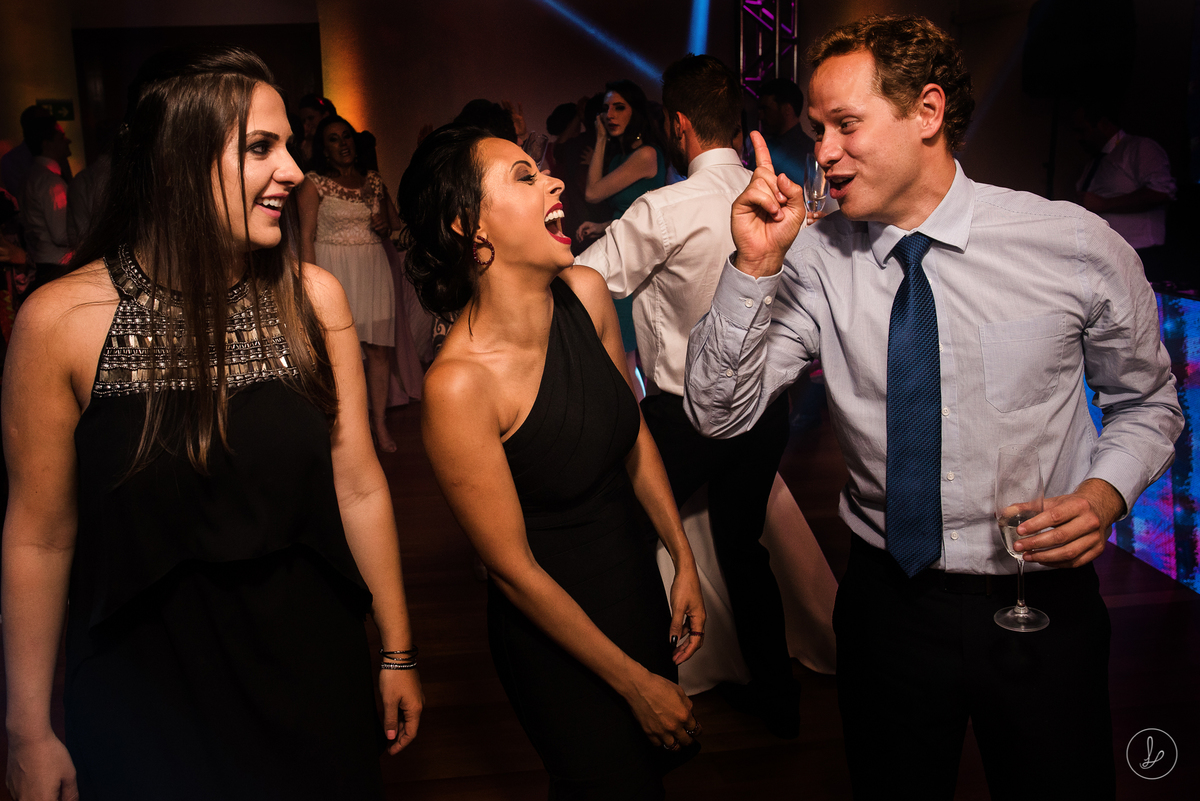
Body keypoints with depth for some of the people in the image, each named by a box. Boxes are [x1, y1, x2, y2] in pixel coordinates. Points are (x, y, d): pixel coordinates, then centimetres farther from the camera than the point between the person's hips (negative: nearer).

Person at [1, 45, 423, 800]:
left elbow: (359, 487, -3)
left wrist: (398, 654, 3)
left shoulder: (313, 297, -8)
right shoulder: (61, 319, -14)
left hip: (311, 670, 2)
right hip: (143, 690, -2)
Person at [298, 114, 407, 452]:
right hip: (333, 270, -3)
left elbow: (393, 222, 24)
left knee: (379, 347, 1)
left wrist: (386, 226, 0)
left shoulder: (374, 180, 12)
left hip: (373, 269, 4)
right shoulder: (314, 184, 0)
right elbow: (306, 237, -4)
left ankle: (379, 422, 12)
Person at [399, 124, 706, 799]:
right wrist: (636, 686, -13)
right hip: (556, 625, -6)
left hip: (638, 577, 6)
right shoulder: (459, 384, -30)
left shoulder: (586, 294, -11)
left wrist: (684, 561, 6)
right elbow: (515, 571, -21)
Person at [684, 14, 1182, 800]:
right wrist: (755, 265, -22)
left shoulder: (1077, 246, -11)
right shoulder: (816, 261, -8)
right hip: (887, 599, 2)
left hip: (1040, 597, -1)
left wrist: (1106, 491, -16)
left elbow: (1145, 401, 4)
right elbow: (720, 411, -11)